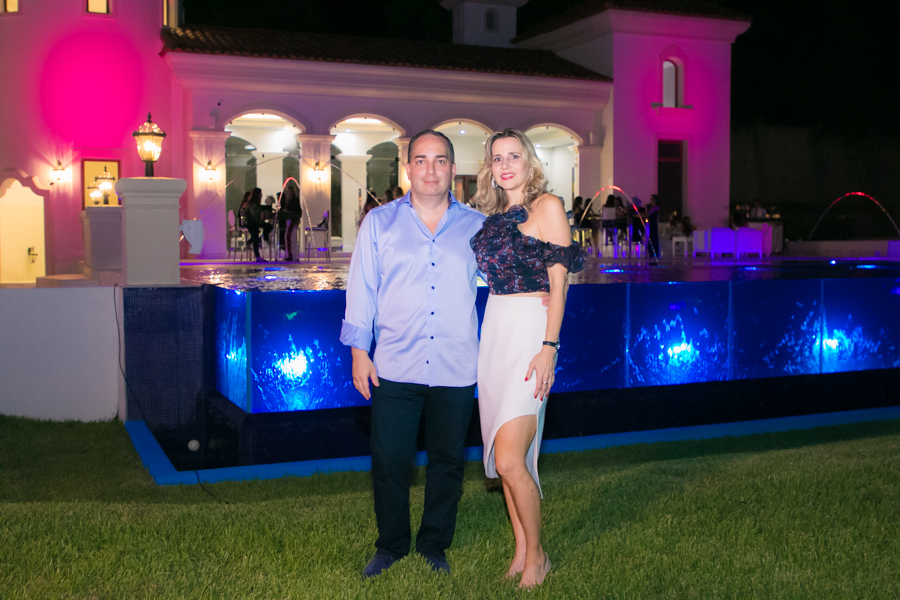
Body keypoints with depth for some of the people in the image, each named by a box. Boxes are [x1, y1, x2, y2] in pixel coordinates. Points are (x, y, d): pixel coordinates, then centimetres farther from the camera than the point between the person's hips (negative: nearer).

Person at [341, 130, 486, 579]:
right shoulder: (379, 222, 5)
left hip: (455, 370, 1)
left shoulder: (477, 226, 6)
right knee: (389, 461, 4)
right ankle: (391, 545, 25)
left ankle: (434, 545, 30)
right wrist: (358, 350, 1)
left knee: (448, 460, 11)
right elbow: (361, 287, 5)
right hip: (395, 368, 0)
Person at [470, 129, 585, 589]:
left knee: (509, 459, -12)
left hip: (531, 331, -7)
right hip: (493, 329, 7)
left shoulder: (547, 206, -4)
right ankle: (520, 550, 21)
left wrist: (549, 347, -16)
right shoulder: (494, 216, 16)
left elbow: (559, 281, -9)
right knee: (504, 454, 9)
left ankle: (537, 556, 7)